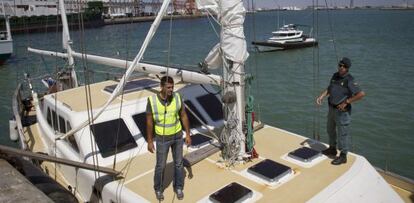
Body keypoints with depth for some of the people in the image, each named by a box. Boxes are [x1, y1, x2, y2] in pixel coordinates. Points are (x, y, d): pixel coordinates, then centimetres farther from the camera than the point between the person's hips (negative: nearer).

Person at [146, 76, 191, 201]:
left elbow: (184, 116, -4)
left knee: (178, 163, 15)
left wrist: (188, 135, -1)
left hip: (177, 135, 2)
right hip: (162, 138, -2)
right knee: (160, 166, 12)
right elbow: (149, 122, -12)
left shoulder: (177, 97, -16)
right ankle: (158, 188, 40)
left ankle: (178, 187, 39)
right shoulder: (152, 101, -22)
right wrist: (149, 141, -7)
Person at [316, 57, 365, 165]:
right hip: (332, 108, 9)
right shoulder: (335, 75, 4)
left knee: (343, 134, 2)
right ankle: (332, 149, 41)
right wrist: (322, 95, 3)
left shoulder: (349, 80, -20)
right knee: (330, 130, 22)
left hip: (342, 111, -9)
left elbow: (361, 94, -27)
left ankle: (343, 156, 15)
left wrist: (346, 102, -24)